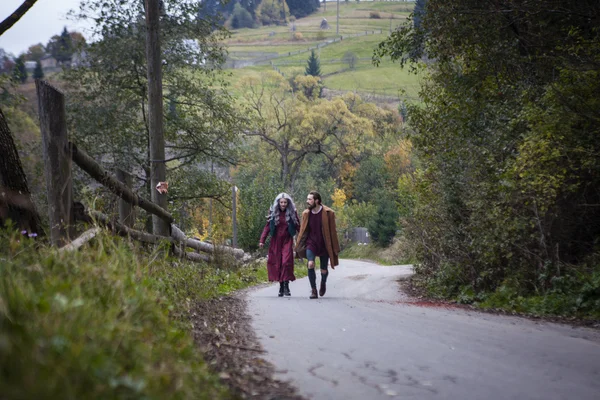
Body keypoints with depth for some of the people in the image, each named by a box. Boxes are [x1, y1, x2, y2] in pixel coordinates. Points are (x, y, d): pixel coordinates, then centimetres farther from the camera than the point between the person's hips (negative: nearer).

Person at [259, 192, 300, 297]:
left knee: (286, 261, -17)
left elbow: (298, 227, 6)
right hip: (276, 241, 2)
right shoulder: (273, 212, 4)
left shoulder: (292, 213, 1)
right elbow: (267, 227, 6)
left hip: (287, 241, -2)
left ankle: (286, 286, -13)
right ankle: (281, 287, 9)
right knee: (277, 263, 1)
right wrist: (262, 240, -1)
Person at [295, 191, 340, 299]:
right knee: (310, 264, -22)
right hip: (311, 243, 1)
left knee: (323, 271, 6)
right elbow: (302, 231, 8)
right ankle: (313, 290, -10)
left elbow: (333, 232, -5)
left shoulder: (328, 213, -10)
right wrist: (298, 247, 4)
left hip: (324, 245, -1)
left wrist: (335, 250, -5)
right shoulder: (306, 214, 0)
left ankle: (323, 284, 42)